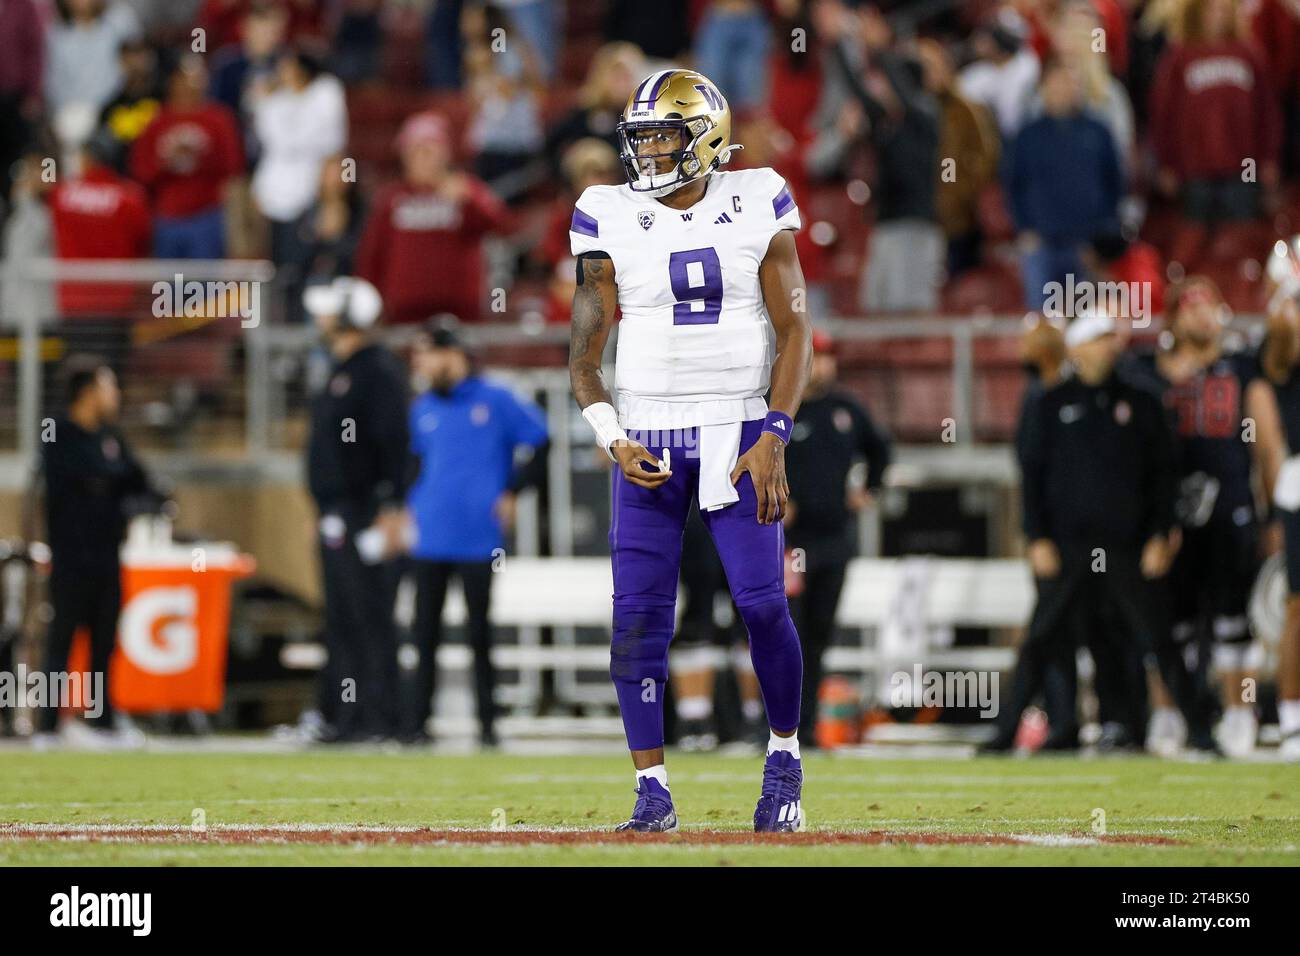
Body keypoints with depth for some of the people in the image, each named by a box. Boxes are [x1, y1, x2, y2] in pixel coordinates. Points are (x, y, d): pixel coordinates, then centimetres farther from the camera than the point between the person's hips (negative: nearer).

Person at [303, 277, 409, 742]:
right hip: (336, 517, 10)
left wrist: (391, 510, -24)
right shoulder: (341, 370, 19)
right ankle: (341, 716, 15)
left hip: (365, 513, -10)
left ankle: (379, 717, -10)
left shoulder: (379, 370, -12)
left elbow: (394, 441, -19)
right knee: (342, 620, 11)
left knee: (371, 617, -10)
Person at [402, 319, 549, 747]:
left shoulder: (496, 402, -2)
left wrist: (512, 493, -5)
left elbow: (541, 443, 0)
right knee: (425, 634, 2)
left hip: (479, 539, -4)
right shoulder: (423, 410, 12)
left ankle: (487, 723, 8)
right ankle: (417, 723, 4)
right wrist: (411, 503, 12)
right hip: (430, 539, 4)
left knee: (479, 634, 1)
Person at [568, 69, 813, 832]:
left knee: (763, 601, -9)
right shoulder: (613, 222, 1)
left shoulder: (757, 210, -2)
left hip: (737, 432, -1)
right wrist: (613, 440, -11)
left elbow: (794, 331, -1)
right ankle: (653, 790, 3)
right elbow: (586, 352, 3)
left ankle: (786, 756, 13)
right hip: (647, 439, 1)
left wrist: (773, 438, -11)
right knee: (639, 616, -4)